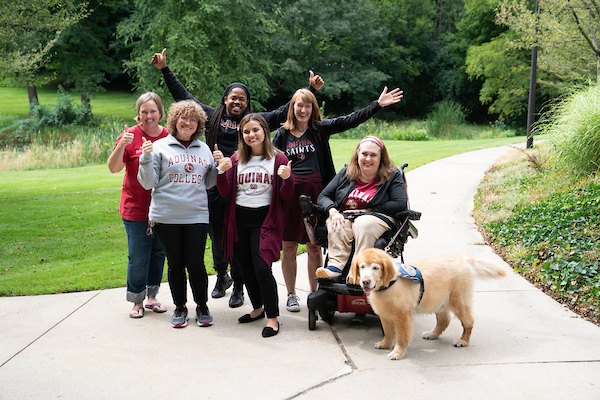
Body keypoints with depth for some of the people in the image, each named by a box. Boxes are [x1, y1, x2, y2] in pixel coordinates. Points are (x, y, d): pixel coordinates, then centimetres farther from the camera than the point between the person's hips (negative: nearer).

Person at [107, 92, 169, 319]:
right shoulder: (130, 136, -7)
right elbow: (113, 168, -15)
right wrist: (121, 146, -30)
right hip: (136, 208, -4)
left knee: (159, 253, 13)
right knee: (138, 257, 0)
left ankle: (152, 296, 28)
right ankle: (137, 302, 16)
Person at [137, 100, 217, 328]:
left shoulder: (204, 149, 13)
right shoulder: (160, 147, 2)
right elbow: (148, 183, -1)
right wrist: (147, 158, -14)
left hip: (197, 216, 2)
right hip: (167, 216, -1)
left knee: (196, 264, -1)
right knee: (175, 264, 7)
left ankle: (202, 307, 19)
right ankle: (180, 309, 23)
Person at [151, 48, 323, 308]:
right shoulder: (213, 116, 12)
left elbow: (285, 111, 10)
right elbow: (183, 97, 17)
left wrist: (311, 90, 5)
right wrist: (165, 70, 17)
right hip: (214, 187, 2)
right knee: (217, 237, 11)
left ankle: (238, 287, 17)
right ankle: (222, 276, 35)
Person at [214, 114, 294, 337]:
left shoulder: (278, 159, -1)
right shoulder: (236, 159, 7)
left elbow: (285, 197, -2)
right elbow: (225, 192, 3)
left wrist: (287, 178, -21)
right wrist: (222, 170, -12)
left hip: (264, 220, -4)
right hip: (240, 220, 4)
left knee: (261, 267, -13)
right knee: (246, 268, 12)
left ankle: (272, 317, -1)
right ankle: (258, 308, 31)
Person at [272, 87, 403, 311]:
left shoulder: (321, 129, 6)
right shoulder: (282, 134, 9)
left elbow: (351, 120, -2)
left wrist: (378, 105, -10)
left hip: (315, 191, 0)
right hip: (289, 192, 0)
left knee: (314, 247, 6)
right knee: (289, 247, 4)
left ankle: (314, 293, 18)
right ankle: (291, 294, 18)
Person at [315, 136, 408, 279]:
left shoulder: (392, 175, 2)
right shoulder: (346, 173, 12)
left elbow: (400, 204, -11)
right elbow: (323, 196, 12)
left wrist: (367, 211, -12)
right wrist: (333, 212, -12)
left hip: (375, 217, -3)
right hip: (344, 216, 3)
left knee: (364, 224, -37)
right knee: (336, 226, -31)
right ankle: (335, 266, -39)